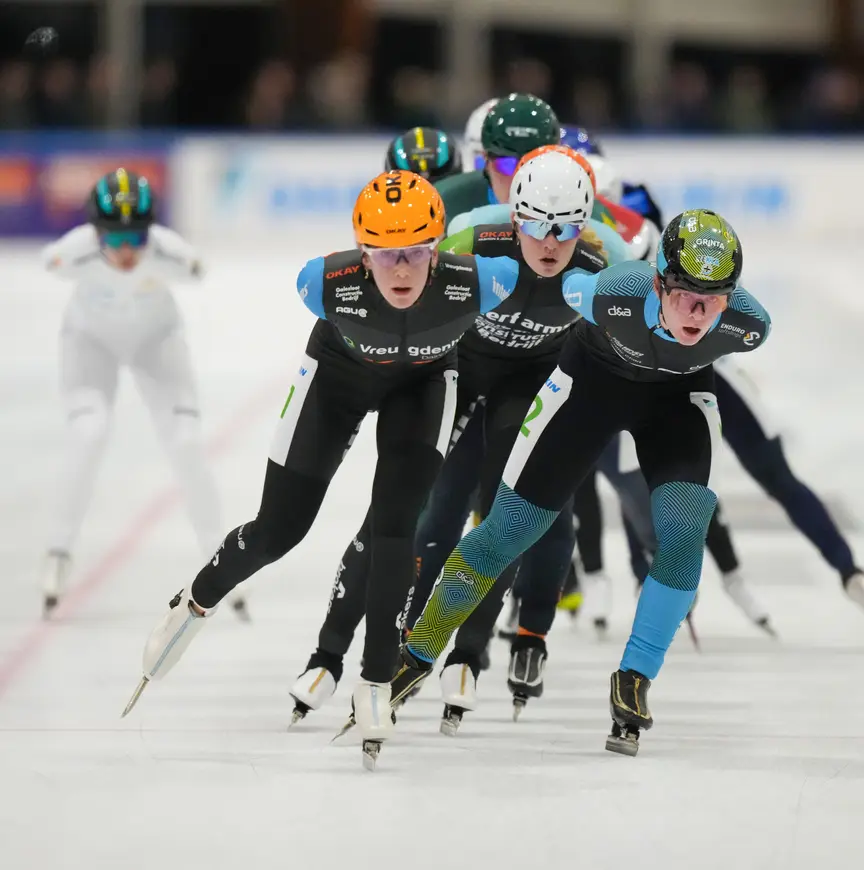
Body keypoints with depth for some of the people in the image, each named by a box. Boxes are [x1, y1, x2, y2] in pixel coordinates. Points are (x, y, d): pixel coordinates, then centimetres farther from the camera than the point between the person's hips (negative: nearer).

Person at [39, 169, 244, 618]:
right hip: (90, 339, -1)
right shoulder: (75, 253, -35)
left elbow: (195, 269, -9)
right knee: (88, 434, -22)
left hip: (156, 337, 1)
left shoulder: (168, 254, -35)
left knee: (186, 443, -9)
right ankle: (59, 554, -5)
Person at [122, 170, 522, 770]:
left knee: (395, 523, -16)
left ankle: (377, 685, -3)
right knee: (279, 528, 6)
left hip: (423, 380, 0)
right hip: (340, 370, 0)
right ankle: (198, 601, 37)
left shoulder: (474, 282, -40)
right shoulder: (330, 283, -38)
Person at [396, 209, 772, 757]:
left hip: (680, 392, 1)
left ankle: (634, 681, -5)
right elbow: (555, 284, -16)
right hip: (592, 377, -1)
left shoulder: (749, 324, -33)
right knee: (509, 529, 1)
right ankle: (418, 654, 21)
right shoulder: (610, 294, -40)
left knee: (684, 530, -22)